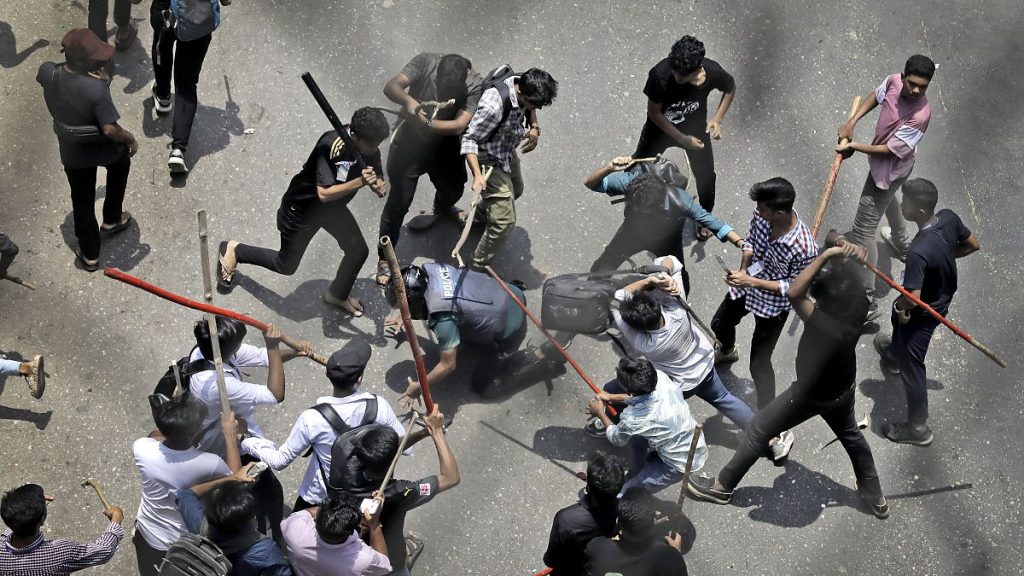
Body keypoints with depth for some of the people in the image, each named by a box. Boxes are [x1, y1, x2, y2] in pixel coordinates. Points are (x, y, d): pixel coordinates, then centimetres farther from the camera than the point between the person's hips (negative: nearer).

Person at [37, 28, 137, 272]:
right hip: (103, 150, -3)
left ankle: (89, 254, 38)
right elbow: (110, 129, -34)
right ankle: (111, 219, 48)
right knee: (121, 162, 35)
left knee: (82, 201, 23)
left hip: (72, 153, 3)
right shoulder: (97, 89, -37)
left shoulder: (48, 73, -20)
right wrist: (131, 139, -14)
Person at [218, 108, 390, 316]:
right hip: (302, 207, -6)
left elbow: (377, 181, -7)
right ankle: (234, 251, 35)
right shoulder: (331, 145, -39)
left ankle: (337, 295, 31)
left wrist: (379, 186, -31)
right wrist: (359, 182, -51)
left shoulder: (371, 149, -18)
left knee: (359, 250, 3)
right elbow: (324, 193, -42)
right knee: (286, 265, 11)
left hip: (333, 207, 6)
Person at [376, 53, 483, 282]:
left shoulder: (475, 85, -26)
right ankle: (384, 260, 19)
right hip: (409, 144, -3)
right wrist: (407, 101, -57)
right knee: (398, 203, 1)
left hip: (445, 146, 3)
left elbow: (459, 125, -35)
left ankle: (443, 208, 65)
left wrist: (426, 123, -49)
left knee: (453, 188, 27)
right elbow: (391, 86, -36)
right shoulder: (426, 62, -28)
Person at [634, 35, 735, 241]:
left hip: (695, 127, 1)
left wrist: (717, 119, -18)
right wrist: (682, 139, -27)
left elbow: (730, 87, -8)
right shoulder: (660, 74, -40)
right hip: (661, 126, -1)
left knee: (706, 176, 9)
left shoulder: (713, 72, -34)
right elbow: (654, 112, -24)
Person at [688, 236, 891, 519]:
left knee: (757, 431, 14)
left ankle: (722, 486, 32)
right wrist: (847, 248, -34)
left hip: (812, 395, -6)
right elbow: (860, 256, -12)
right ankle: (875, 497, 49)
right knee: (851, 436, 32)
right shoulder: (859, 305, -26)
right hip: (844, 389, 6)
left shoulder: (825, 326, -44)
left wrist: (826, 255, -46)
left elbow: (794, 293, -47)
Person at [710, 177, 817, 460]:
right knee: (720, 324, 32)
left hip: (773, 303, -7)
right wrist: (743, 269, -16)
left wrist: (751, 282, -29)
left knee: (759, 364, -2)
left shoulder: (804, 248, -39)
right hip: (747, 283, 7)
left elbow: (794, 287, -25)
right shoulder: (762, 214, -23)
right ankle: (727, 352, 69)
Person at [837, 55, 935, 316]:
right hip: (882, 166, 9)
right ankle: (902, 245, 69)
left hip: (889, 169, -9)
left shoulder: (920, 115, -37)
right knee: (886, 198, 38)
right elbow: (875, 96, 5)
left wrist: (855, 146, -24)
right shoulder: (893, 81, -18)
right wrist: (851, 122, -7)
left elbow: (890, 150, -30)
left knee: (863, 230, -5)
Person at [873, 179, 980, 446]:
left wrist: (899, 306, -18)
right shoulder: (949, 217, -21)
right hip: (944, 295, 8)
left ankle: (918, 429, 31)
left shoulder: (918, 252, -43)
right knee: (897, 318, 38)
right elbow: (973, 244, -3)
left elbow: (912, 299, -40)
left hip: (924, 312, -8)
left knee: (911, 366, 13)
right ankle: (896, 350, 72)